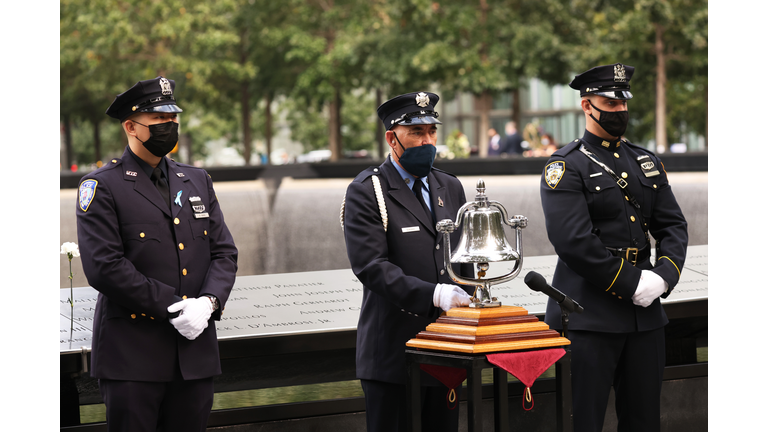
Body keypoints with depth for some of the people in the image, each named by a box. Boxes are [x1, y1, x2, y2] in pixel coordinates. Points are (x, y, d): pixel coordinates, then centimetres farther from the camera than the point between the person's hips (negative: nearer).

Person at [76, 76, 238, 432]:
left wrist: (208, 302, -10)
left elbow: (224, 253, 11)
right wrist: (171, 307, -16)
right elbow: (104, 267, -14)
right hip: (132, 356, -5)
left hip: (196, 353, 5)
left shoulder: (197, 182, 16)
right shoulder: (102, 188, -3)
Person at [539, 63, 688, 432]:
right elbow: (573, 243, -16)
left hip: (644, 312, 6)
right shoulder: (566, 167, -6)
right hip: (588, 316, -6)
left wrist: (663, 276, -7)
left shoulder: (647, 163, 15)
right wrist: (632, 283, -15)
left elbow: (674, 226, 12)